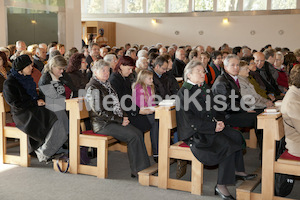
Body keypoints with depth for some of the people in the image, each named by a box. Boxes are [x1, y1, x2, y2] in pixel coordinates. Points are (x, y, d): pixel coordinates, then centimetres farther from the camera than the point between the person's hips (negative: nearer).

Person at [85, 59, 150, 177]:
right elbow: (99, 112, -18)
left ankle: (144, 167, -9)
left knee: (138, 133, -10)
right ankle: (137, 170, -13)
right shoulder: (93, 87, -12)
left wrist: (124, 116, 2)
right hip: (103, 124, -8)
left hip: (115, 120, 8)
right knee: (133, 136, -21)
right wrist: (120, 120, -15)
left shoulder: (106, 84, 16)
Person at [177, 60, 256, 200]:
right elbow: (190, 120, -18)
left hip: (209, 127, 8)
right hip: (194, 132, -8)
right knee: (228, 145, -24)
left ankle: (238, 171, 5)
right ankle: (221, 186, -18)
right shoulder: (184, 92, -12)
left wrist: (217, 122, -3)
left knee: (236, 136, -9)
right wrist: (213, 127, -20)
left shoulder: (204, 88, 13)